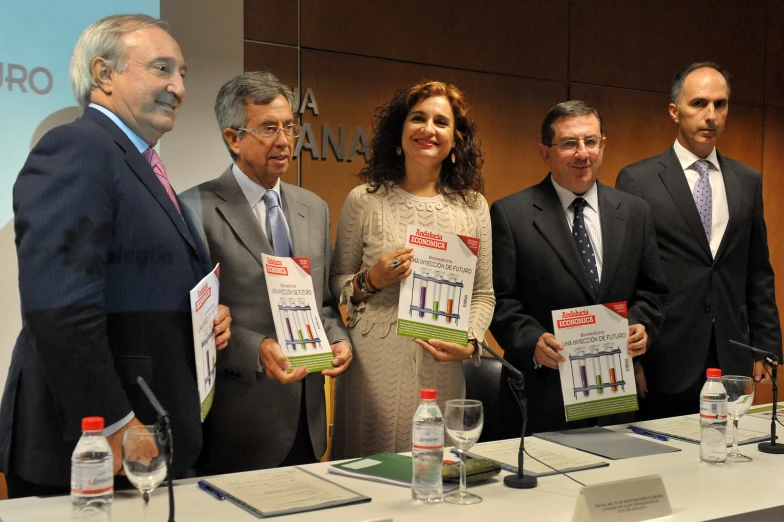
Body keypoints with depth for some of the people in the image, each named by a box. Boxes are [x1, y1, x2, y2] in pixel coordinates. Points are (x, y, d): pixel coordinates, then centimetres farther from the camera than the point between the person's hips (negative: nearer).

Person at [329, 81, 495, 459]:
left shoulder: (472, 206, 7)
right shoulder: (364, 200, 2)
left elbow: (483, 294, 9)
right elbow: (336, 282, 7)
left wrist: (470, 343, -6)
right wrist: (370, 281, -11)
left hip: (442, 368, 2)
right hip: (374, 366, -1)